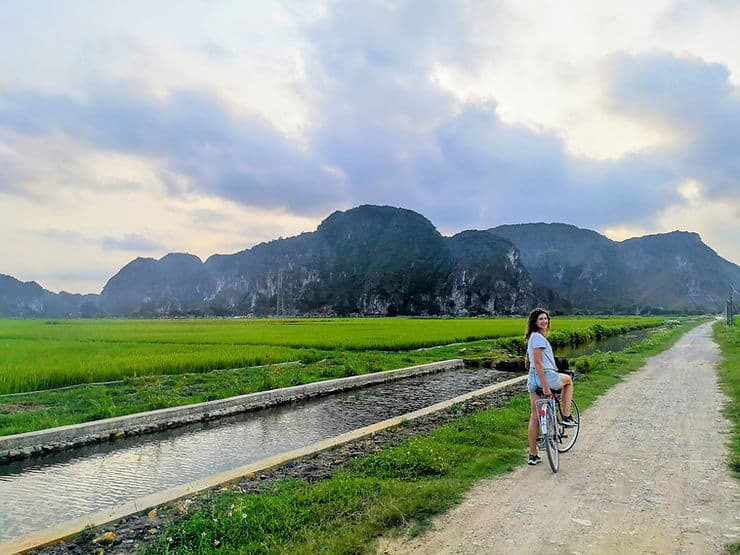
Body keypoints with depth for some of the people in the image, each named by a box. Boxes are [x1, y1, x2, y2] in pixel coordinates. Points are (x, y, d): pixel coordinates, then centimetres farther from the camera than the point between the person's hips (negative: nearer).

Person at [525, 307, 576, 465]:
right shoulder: (538, 337, -13)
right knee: (568, 380, 25)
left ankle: (533, 455, 15)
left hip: (532, 380, 8)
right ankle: (566, 417, 25)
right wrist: (545, 386, -22)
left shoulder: (531, 337, 16)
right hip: (547, 377, -8)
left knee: (534, 416, 10)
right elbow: (538, 362, -21)